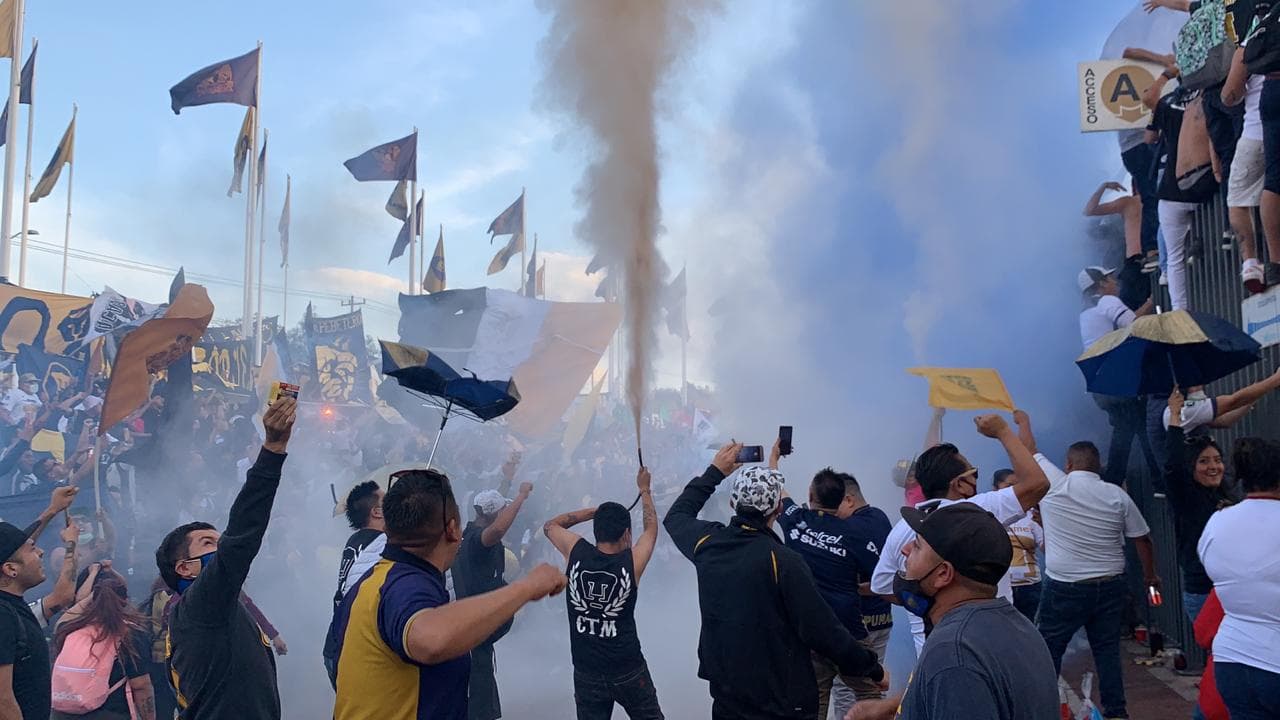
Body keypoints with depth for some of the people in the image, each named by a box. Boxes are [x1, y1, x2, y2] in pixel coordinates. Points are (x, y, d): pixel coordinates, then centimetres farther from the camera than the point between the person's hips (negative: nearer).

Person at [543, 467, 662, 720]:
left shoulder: (576, 552, -10)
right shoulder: (632, 562, -12)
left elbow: (550, 526, 11)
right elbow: (651, 529, 9)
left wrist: (593, 511, 9)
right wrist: (645, 490, 21)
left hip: (586, 672, 2)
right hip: (628, 670, -1)